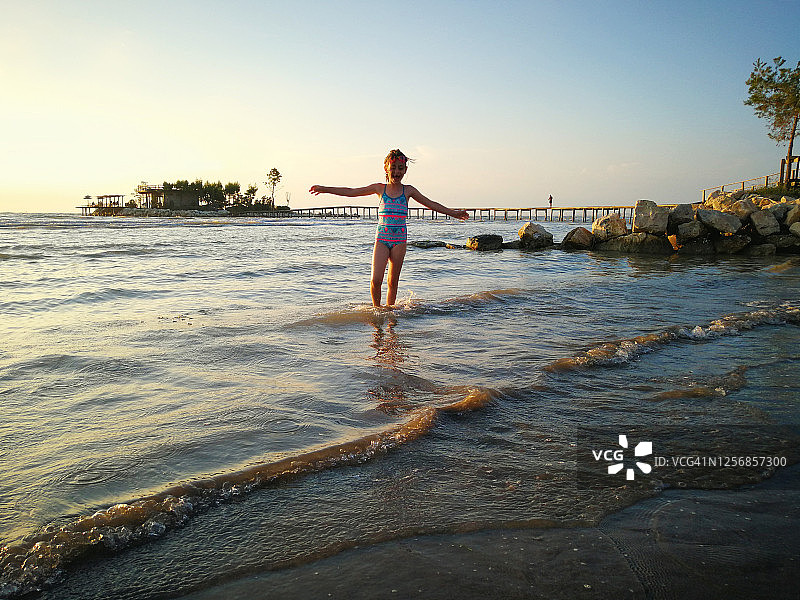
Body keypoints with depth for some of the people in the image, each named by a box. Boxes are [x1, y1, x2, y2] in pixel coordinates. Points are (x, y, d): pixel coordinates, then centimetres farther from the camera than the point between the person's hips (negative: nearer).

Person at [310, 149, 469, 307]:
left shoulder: (408, 191, 8)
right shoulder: (380, 188, 6)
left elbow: (430, 204, 13)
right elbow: (351, 192, 8)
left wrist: (453, 213, 11)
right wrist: (325, 189, 6)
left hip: (399, 240, 1)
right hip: (381, 238, 0)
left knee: (393, 281, 4)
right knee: (376, 280, -10)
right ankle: (376, 307, 12)